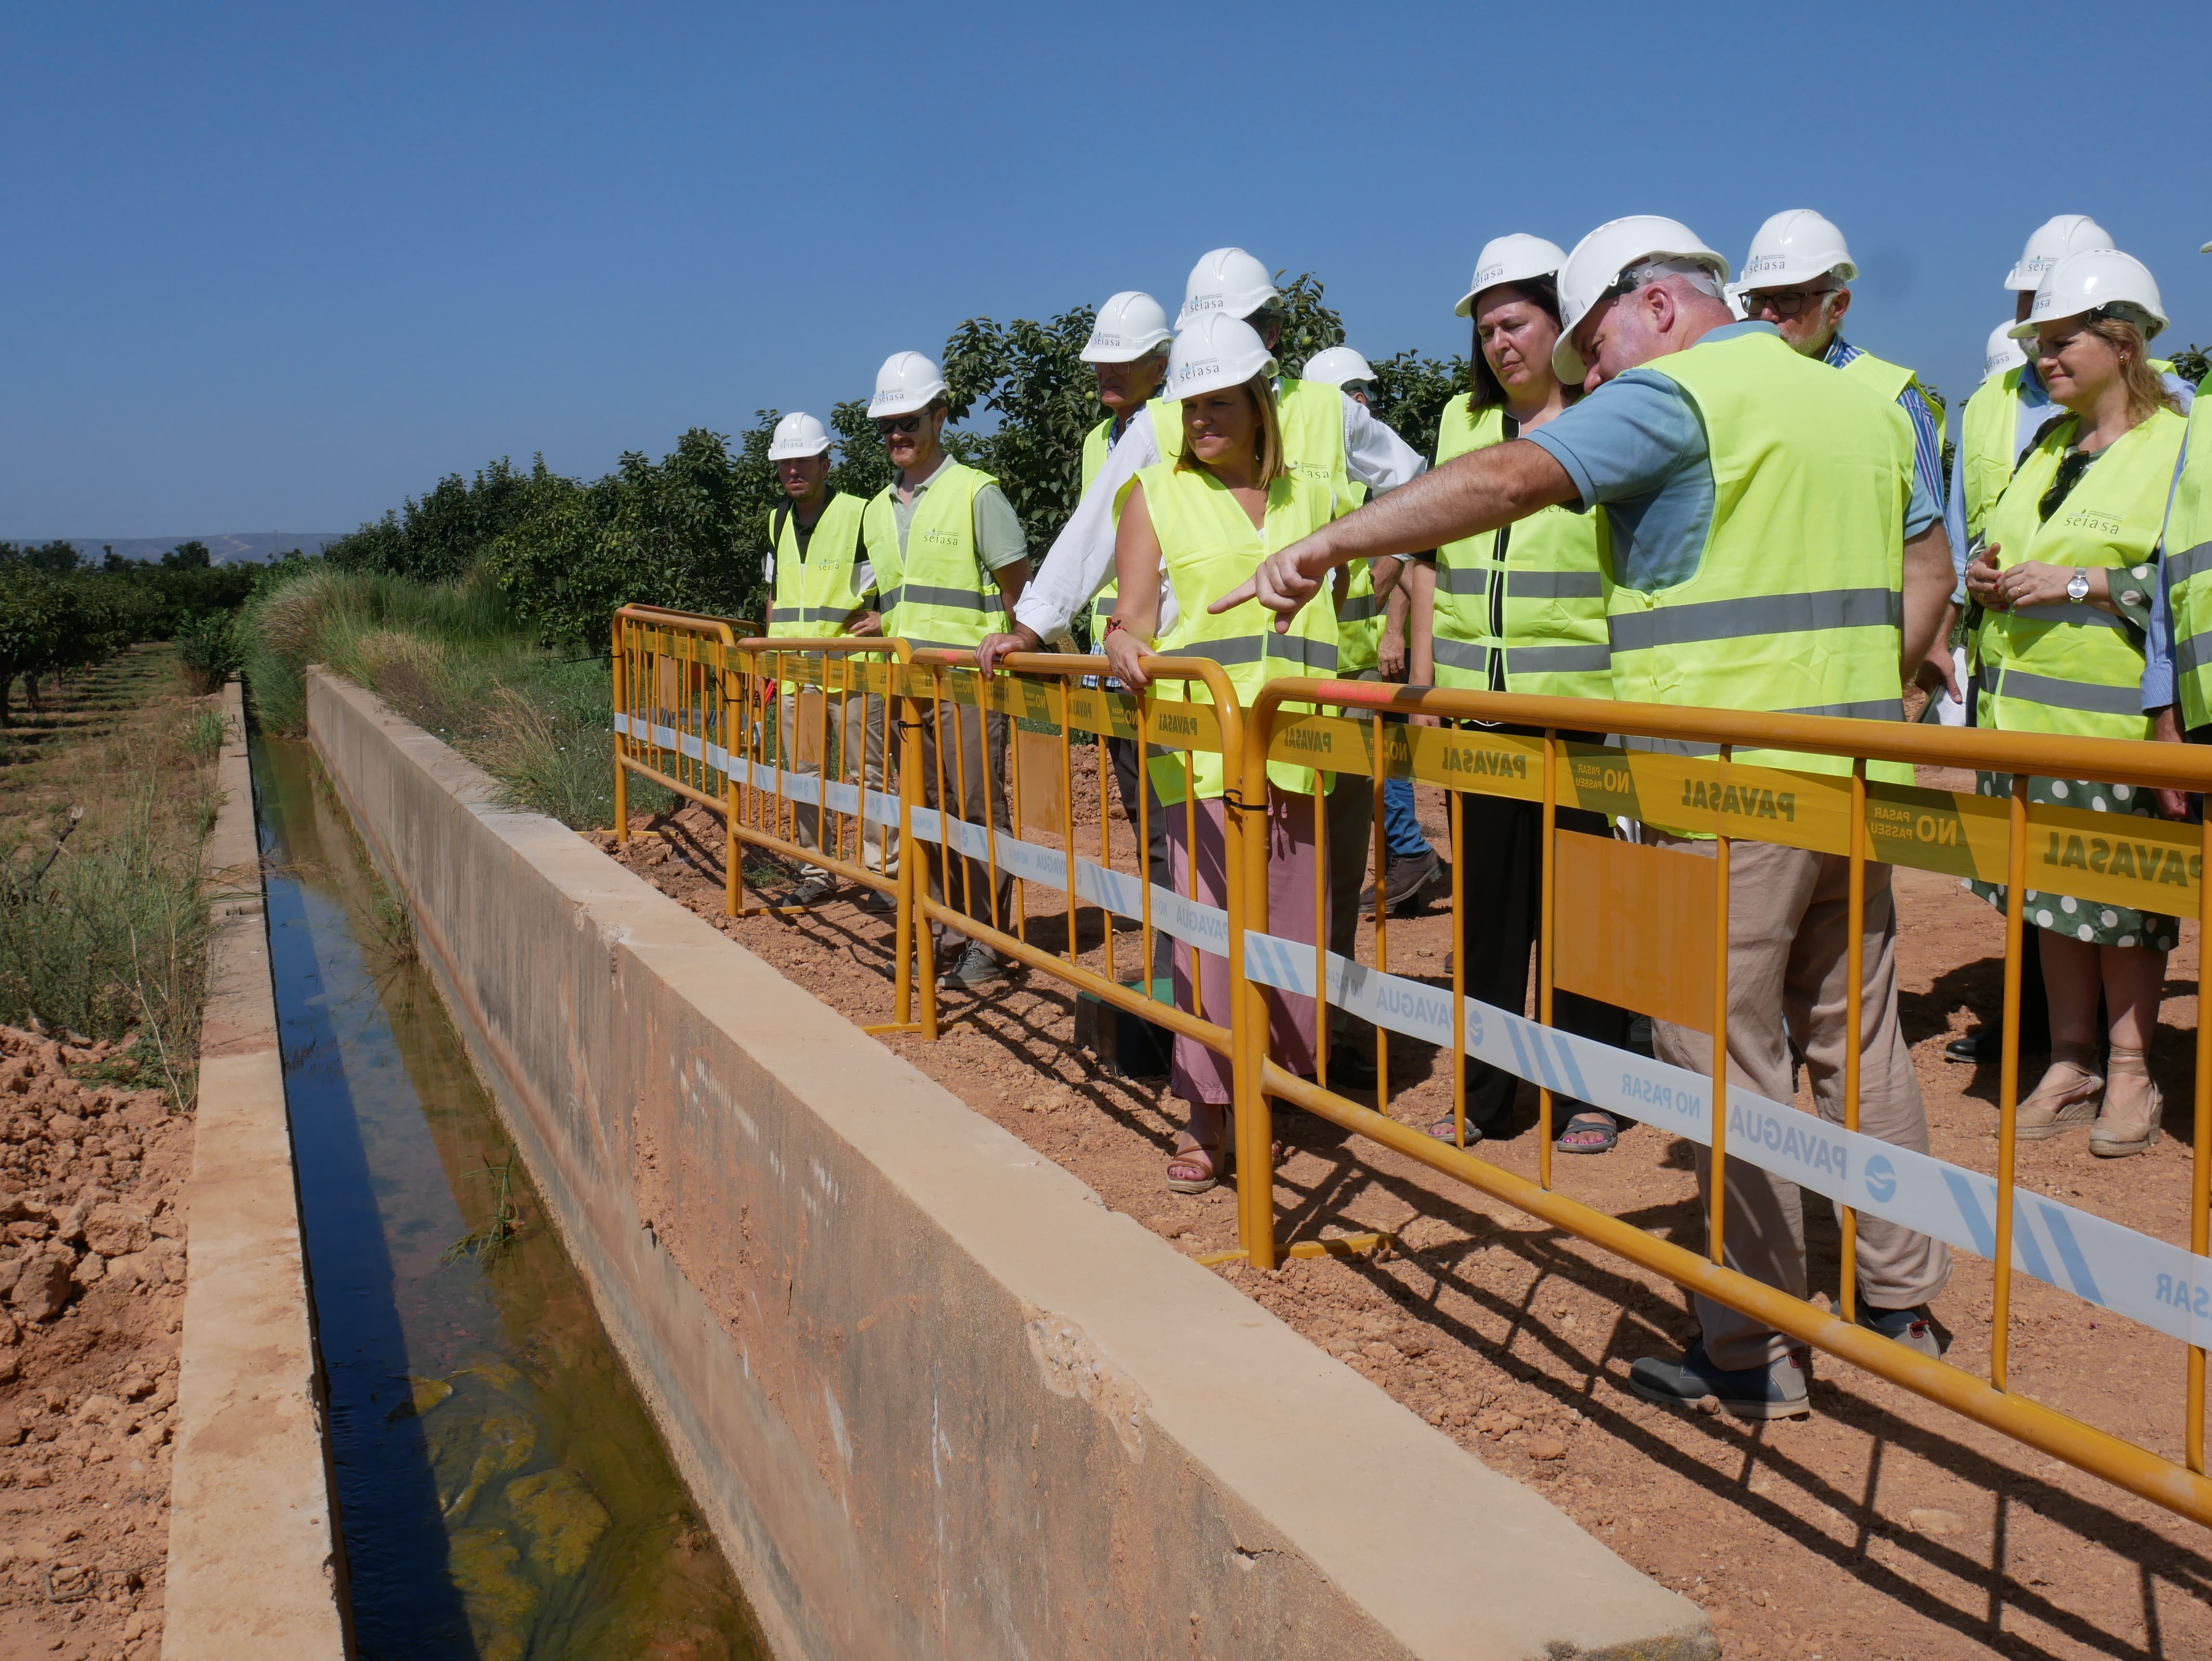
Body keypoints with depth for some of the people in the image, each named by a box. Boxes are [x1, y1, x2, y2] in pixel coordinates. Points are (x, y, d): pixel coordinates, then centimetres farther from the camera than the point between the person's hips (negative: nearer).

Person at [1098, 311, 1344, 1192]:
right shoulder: (1155, 494, 9)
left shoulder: (1311, 496, 16)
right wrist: (1123, 648, -20)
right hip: (1201, 746, -2)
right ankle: (1208, 1116, 2)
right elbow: (1130, 616, 1)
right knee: (1209, 928, -7)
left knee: (1294, 929, 4)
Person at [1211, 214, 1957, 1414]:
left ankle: (1752, 1354, 7)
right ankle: (1900, 1302, 28)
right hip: (1852, 779, 8)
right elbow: (1927, 567, 23)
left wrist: (1325, 547, -19)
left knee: (1727, 1057, -1)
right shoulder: (1865, 408, 17)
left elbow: (1504, 481, -20)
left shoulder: (1674, 394, -8)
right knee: (1858, 1036, 17)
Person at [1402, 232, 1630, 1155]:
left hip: (1581, 700, -4)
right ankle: (1485, 1088, 21)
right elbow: (1430, 556, 17)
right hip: (1476, 701, 5)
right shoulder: (1462, 420, 13)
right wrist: (1422, 676, 11)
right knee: (1484, 897, 10)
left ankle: (1590, 1093, 16)